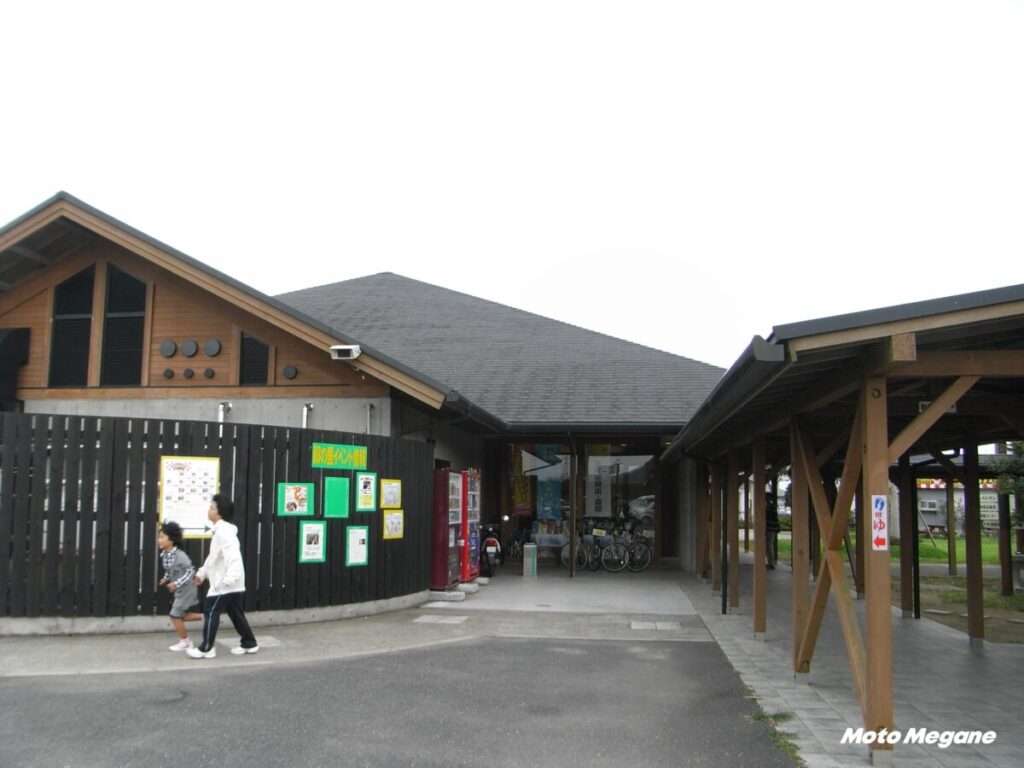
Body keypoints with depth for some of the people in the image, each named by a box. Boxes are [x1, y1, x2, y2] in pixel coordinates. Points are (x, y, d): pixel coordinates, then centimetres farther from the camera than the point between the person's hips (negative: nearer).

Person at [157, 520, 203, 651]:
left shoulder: (180, 555, -26)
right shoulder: (164, 555, -1)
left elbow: (191, 571, -23)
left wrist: (176, 583, -26)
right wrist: (165, 579, 0)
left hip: (186, 589, -8)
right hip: (179, 590, 8)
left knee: (175, 616, -1)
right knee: (181, 616, 13)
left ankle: (184, 642, 16)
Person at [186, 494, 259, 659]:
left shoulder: (224, 531, -18)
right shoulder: (220, 530, 17)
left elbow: (233, 554, -30)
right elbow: (213, 556, 26)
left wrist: (230, 578, -38)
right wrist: (202, 573, 27)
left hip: (226, 584, -10)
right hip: (228, 583, 10)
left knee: (211, 613, -1)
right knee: (236, 614, 14)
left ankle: (206, 648, 6)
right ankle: (249, 644, 20)